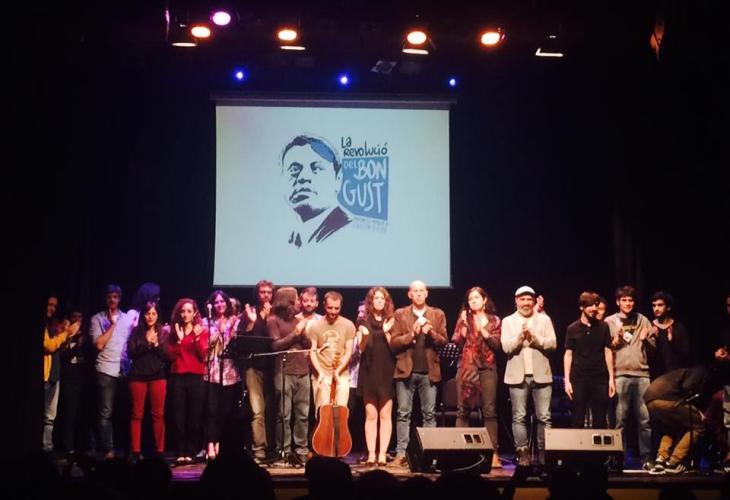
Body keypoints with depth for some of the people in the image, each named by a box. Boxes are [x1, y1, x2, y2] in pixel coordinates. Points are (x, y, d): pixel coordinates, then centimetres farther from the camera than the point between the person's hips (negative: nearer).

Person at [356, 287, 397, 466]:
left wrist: (387, 332, -13)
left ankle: (382, 454, 1)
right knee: (371, 415, -1)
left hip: (387, 373, 0)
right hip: (369, 373, 0)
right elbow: (360, 348, 3)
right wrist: (364, 335, -16)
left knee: (385, 415, -1)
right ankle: (371, 454, 0)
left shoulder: (391, 321, 6)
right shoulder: (363, 321, 6)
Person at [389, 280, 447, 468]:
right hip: (406, 370, -1)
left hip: (429, 371, 1)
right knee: (403, 414, -1)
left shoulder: (438, 315, 10)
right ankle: (401, 454, 1)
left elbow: (443, 341, 4)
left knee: (429, 414, 2)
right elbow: (393, 343, 0)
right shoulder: (400, 314, 7)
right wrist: (411, 334, -13)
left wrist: (431, 332, -14)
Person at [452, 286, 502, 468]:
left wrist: (483, 331, -9)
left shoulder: (494, 320, 10)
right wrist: (464, 324, -7)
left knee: (489, 411, -6)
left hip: (487, 368, -1)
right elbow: (455, 343, 3)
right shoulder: (464, 319, 12)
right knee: (463, 410, -2)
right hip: (466, 368, 1)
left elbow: (498, 345, 1)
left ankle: (494, 453, -5)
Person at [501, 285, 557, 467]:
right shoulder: (508, 321, 8)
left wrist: (534, 338, -13)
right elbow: (506, 347, -2)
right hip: (518, 375, 0)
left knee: (544, 417, -1)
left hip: (541, 374, 0)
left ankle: (544, 453, 5)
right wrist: (520, 336, -18)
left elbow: (552, 344, 0)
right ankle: (523, 454, 3)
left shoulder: (544, 319, 10)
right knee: (519, 417, -1)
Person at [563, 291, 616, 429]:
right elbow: (568, 355, 3)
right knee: (578, 421, 2)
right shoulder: (573, 329, 2)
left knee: (600, 421, 3)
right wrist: (567, 380, -3)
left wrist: (611, 378, 1)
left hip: (600, 379, 1)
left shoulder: (603, 327, 5)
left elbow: (608, 352, 7)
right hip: (579, 379, -1)